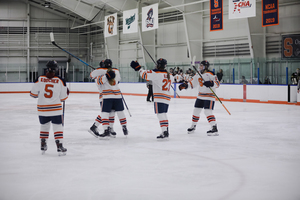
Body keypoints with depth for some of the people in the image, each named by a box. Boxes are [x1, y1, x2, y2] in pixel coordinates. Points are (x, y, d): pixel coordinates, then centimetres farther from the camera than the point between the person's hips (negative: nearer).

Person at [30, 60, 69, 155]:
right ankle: (59, 147, -3)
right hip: (56, 109, -2)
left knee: (44, 126, 19)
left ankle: (43, 146, 26)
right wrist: (66, 93, 19)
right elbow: (63, 98, -2)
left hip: (42, 108, 2)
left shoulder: (39, 79, -5)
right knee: (58, 127, 4)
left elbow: (33, 94, -3)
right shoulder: (60, 81, -7)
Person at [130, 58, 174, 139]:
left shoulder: (156, 73, -10)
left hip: (159, 98, -8)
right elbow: (172, 79, 35)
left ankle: (164, 132, -15)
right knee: (163, 114, 18)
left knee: (160, 114, -9)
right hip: (167, 97, 8)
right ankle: (166, 131, 23)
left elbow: (145, 75, -15)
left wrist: (138, 68, -4)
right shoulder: (169, 75, 13)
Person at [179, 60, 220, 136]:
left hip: (209, 96, -8)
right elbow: (192, 83, 19)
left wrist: (211, 83, -39)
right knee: (196, 111, 13)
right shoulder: (198, 74, 10)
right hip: (200, 96, 8)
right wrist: (185, 85, 5)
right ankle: (193, 126, 31)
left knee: (208, 112, -19)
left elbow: (217, 83, -20)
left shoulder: (210, 74, -14)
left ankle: (214, 129, -20)